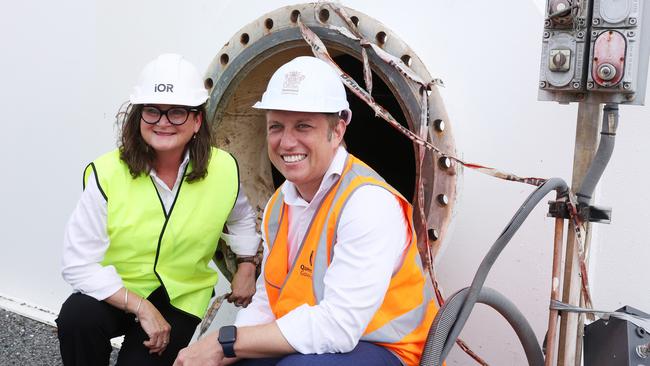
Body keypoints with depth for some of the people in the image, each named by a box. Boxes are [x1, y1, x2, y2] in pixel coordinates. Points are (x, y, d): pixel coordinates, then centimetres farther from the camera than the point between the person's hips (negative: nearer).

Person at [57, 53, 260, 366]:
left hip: (181, 300, 1)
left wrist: (247, 266, 2)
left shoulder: (224, 170, -12)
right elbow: (79, 264, -18)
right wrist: (140, 307, -24)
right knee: (77, 315, -30)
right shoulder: (107, 175, -19)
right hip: (116, 295, -1)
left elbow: (242, 219, 12)